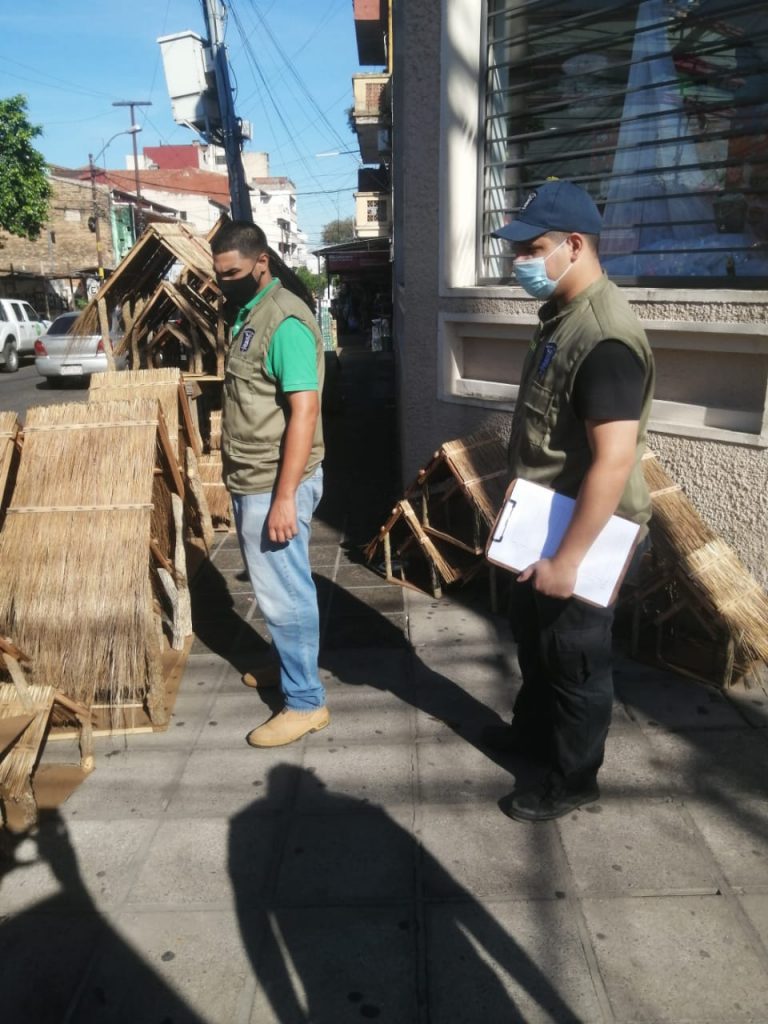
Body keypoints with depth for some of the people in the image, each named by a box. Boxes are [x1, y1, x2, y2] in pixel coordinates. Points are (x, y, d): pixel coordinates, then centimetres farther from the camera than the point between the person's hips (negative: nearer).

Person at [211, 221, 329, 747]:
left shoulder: (285, 322, -17)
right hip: (251, 481, 9)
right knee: (275, 587, 21)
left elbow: (304, 412, -23)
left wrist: (284, 498, -25)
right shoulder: (249, 313, 13)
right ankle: (289, 662, 39)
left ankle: (306, 701, 12)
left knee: (284, 592, 0)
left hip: (275, 484, -9)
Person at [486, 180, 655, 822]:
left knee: (575, 657, 8)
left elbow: (614, 461, -30)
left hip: (583, 534, -10)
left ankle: (574, 779, 29)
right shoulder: (561, 315, 6)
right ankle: (534, 729, 48)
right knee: (532, 635, 25)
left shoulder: (604, 338, -26)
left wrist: (568, 559, -28)